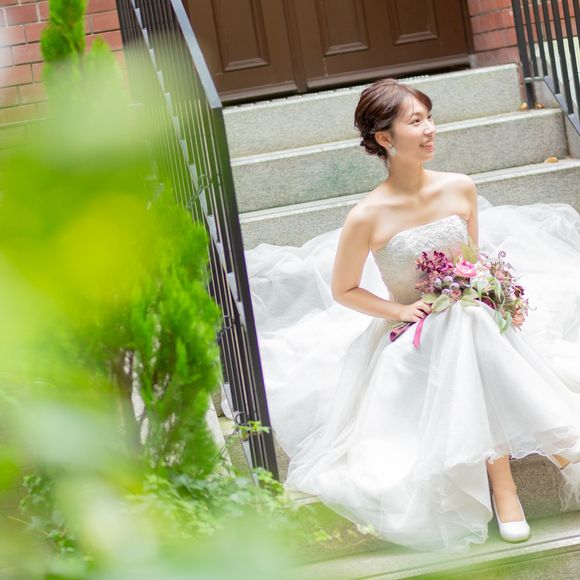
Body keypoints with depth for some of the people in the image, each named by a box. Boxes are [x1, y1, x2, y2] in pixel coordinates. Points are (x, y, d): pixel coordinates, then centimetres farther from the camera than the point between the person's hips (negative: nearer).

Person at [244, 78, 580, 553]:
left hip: (473, 320, 4)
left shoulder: (461, 189, -2)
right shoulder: (369, 217, -15)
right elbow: (342, 291, -3)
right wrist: (402, 310, -14)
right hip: (414, 337, -4)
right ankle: (501, 481, -33)